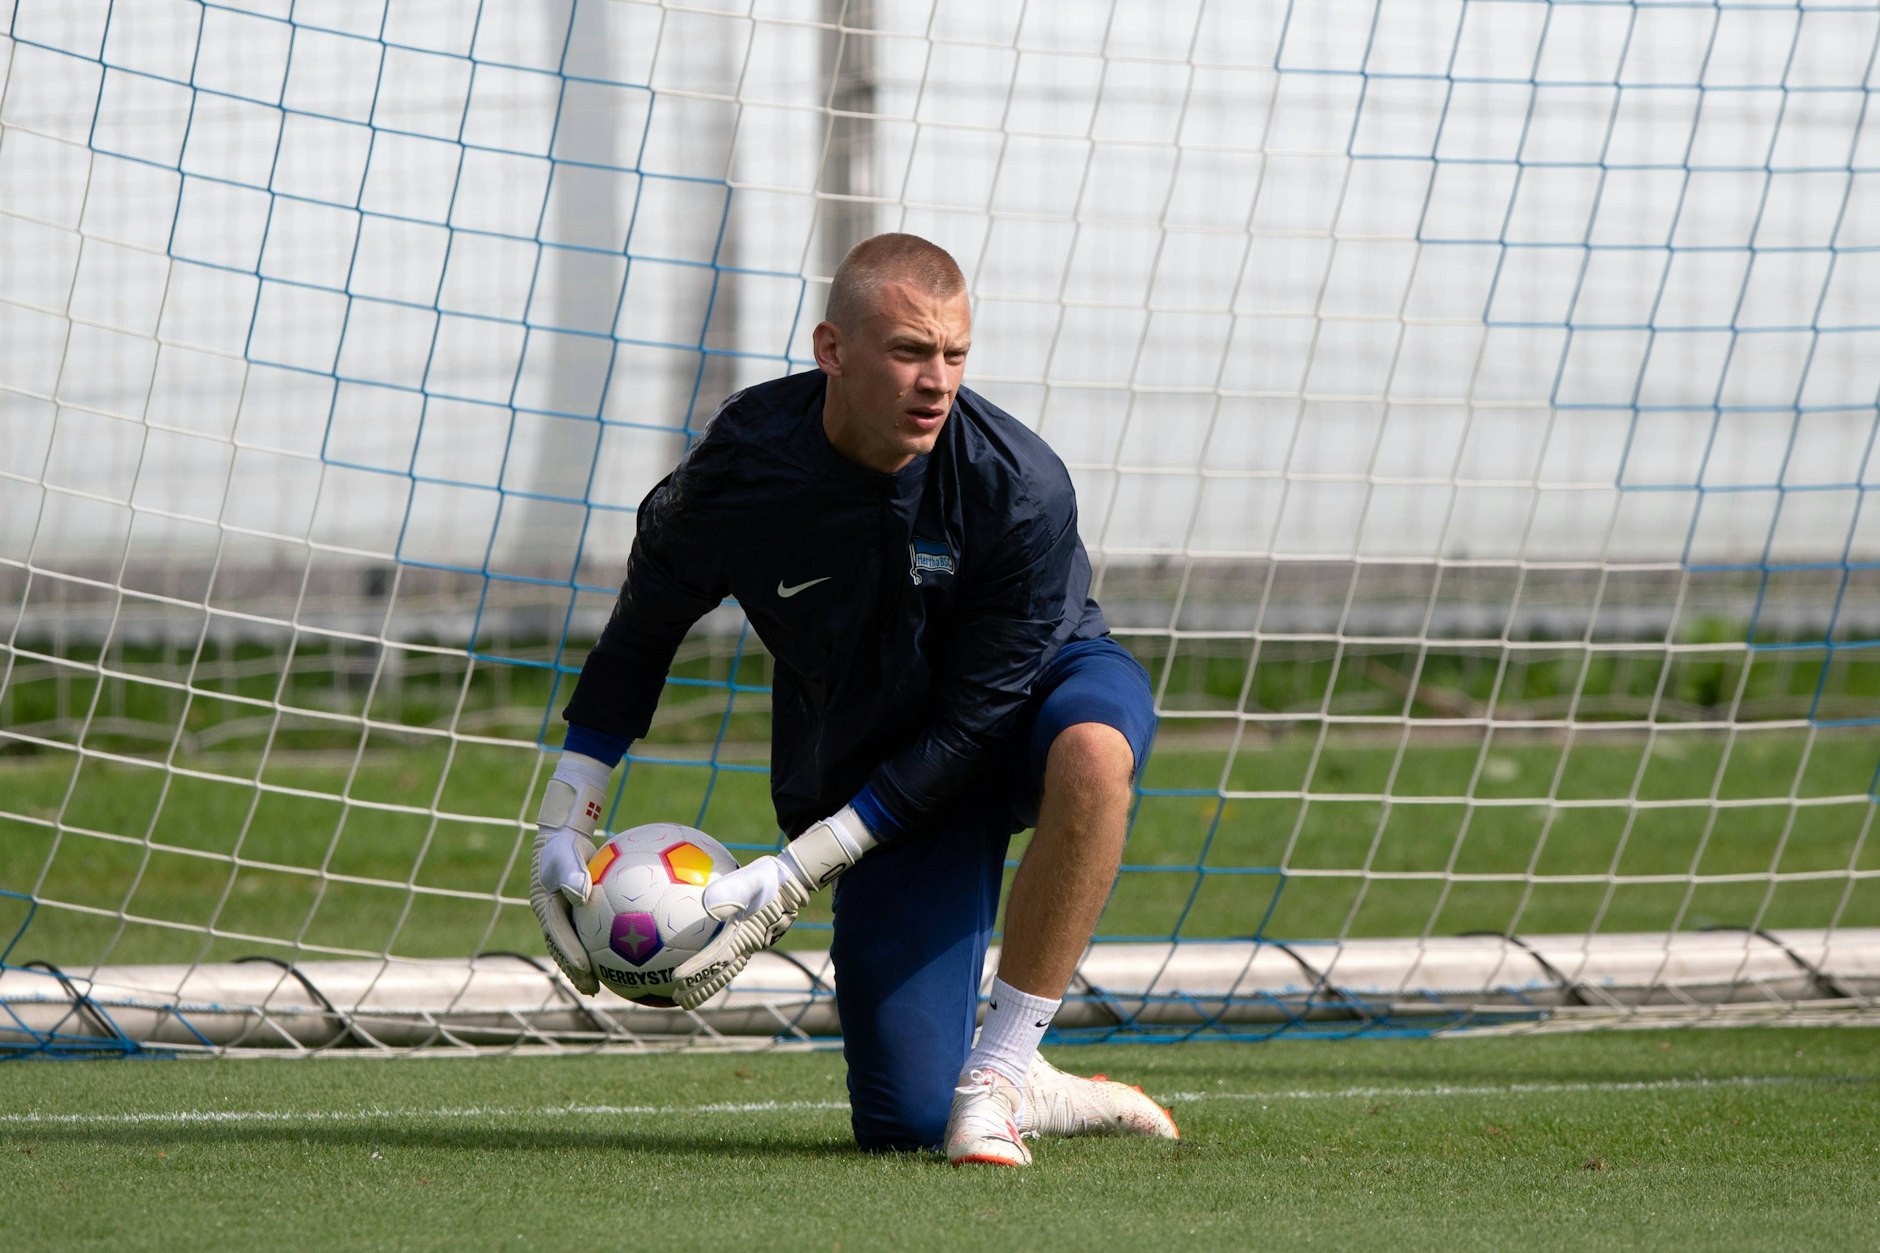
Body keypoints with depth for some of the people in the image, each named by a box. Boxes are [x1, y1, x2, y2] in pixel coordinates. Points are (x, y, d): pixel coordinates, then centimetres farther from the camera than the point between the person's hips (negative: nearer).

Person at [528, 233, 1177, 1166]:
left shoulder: (1020, 488, -28)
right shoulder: (739, 467, -21)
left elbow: (972, 723, -24)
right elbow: (640, 630, 0)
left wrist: (797, 875, -28)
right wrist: (565, 820, -6)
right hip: (868, 757, 1)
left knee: (1092, 746, -42)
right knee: (905, 1122, -12)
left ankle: (1000, 1073, -29)